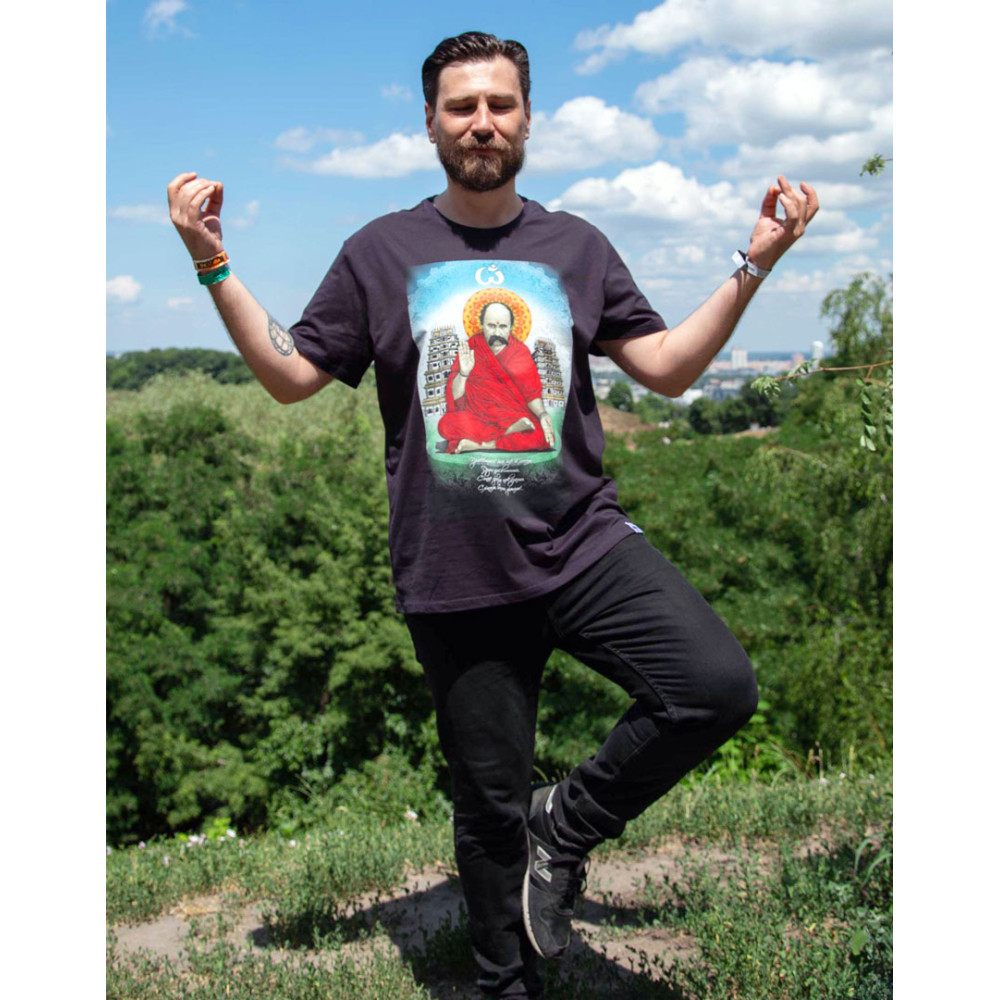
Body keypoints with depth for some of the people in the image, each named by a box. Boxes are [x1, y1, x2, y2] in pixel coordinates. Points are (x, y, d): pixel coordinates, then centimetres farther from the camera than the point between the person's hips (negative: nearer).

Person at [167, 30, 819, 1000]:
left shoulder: (574, 245, 10)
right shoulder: (382, 250, 6)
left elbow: (667, 367, 9)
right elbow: (291, 375, 6)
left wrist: (755, 264, 1)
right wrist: (214, 266, -3)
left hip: (582, 545, 2)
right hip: (455, 577, -1)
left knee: (719, 685, -22)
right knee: (489, 802, 9)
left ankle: (568, 821, 4)